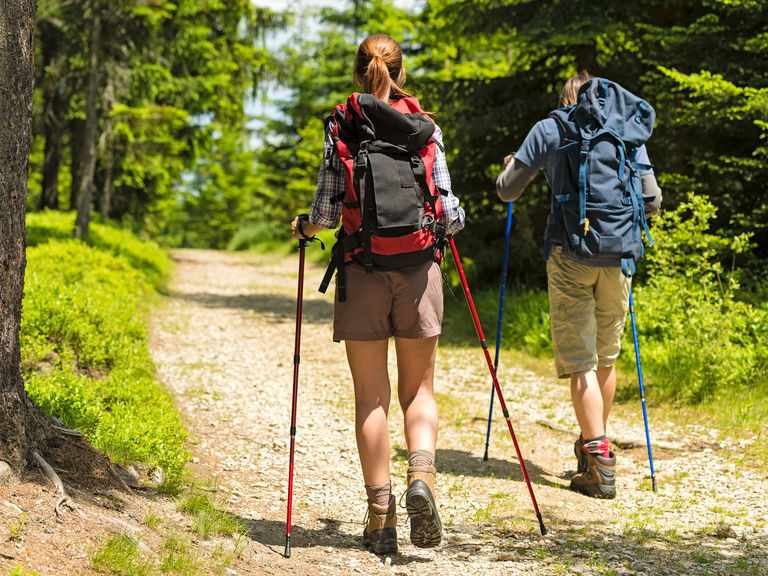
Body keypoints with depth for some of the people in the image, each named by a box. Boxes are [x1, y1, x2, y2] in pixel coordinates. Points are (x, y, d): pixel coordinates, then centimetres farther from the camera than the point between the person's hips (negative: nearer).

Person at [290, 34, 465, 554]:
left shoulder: (340, 129, 1)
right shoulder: (427, 128, 3)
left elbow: (326, 212, -5)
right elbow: (449, 212, 1)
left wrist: (303, 228, 17)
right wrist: (454, 222, 24)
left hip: (361, 270, 0)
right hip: (418, 267, 1)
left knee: (371, 396, 5)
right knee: (418, 390, 11)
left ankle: (380, 514, 3)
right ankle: (422, 477, -14)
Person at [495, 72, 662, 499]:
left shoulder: (548, 130, 5)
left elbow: (507, 190, 9)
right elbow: (652, 200, 11)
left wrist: (511, 166, 31)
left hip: (569, 253, -3)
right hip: (617, 255, 3)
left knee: (580, 361, -3)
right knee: (606, 357, 17)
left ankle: (599, 463, -10)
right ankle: (594, 444, 30)